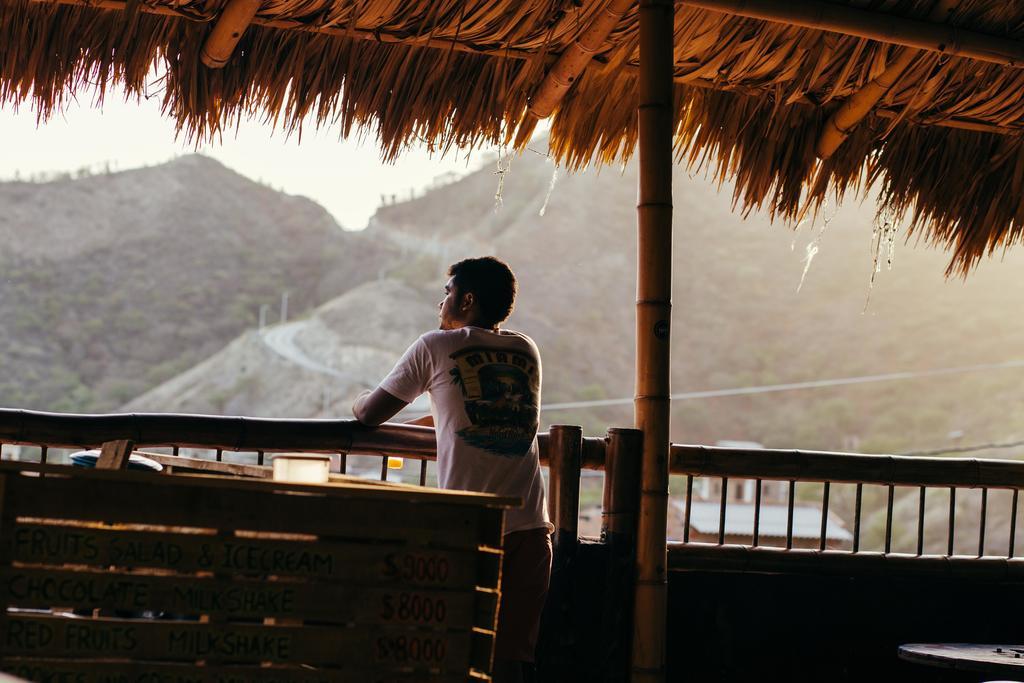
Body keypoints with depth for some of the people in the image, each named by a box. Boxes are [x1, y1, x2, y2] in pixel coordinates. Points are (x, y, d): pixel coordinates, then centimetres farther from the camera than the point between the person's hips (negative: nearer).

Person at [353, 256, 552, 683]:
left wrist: (359, 402, 33)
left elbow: (369, 414, 10)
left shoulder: (436, 347, 4)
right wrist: (417, 422, 41)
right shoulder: (526, 351, 17)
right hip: (530, 527, 4)